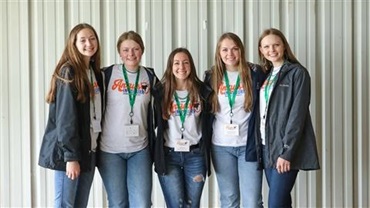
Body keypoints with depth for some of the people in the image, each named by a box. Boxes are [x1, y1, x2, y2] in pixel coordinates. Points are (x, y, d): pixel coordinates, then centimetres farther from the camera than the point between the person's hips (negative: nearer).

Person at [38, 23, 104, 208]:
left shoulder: (95, 73, 13)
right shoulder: (68, 72, -10)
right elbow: (65, 116, -16)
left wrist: (98, 147, 10)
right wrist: (70, 155, -20)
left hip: (89, 149, 7)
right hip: (68, 151, -7)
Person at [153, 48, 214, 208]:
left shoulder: (203, 91, 4)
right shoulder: (160, 92, 2)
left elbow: (207, 125, 6)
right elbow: (156, 124, 4)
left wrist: (205, 155, 3)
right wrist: (156, 156, 1)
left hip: (195, 155, 1)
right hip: (168, 155, -1)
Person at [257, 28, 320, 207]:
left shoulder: (298, 73, -5)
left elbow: (297, 114, -12)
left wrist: (287, 151, -18)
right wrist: (260, 145, 5)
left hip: (285, 147, -6)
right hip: (267, 145, 6)